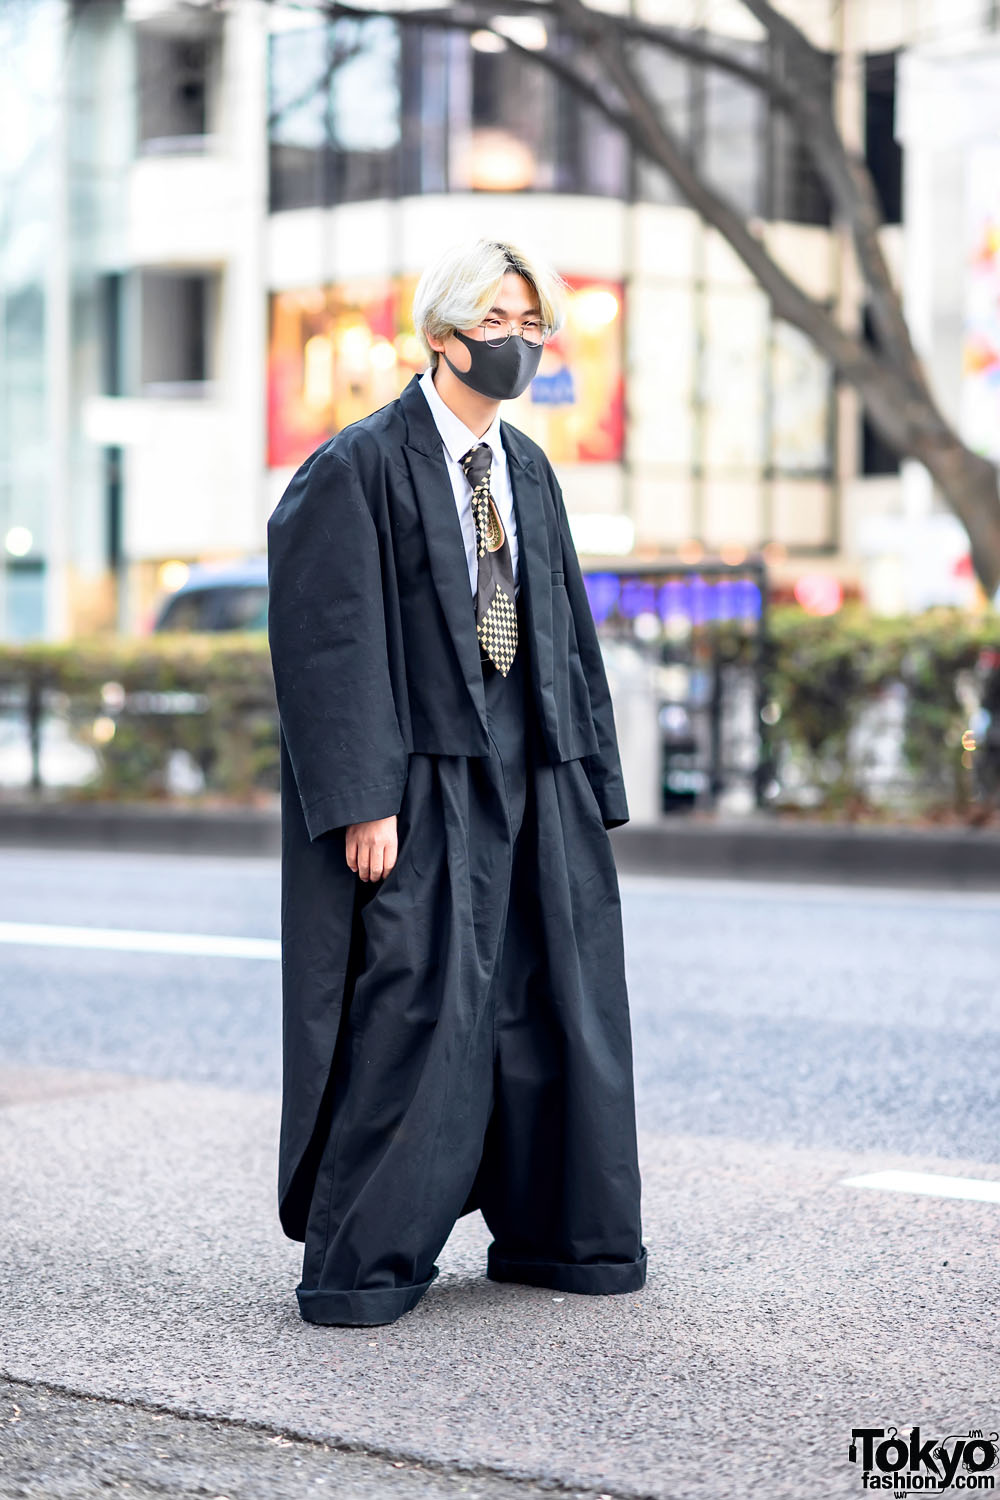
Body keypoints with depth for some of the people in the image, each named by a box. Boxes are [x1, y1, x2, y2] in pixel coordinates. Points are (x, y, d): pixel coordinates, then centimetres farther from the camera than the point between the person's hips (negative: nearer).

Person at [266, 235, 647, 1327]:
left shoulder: (529, 470, 15)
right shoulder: (359, 468, -6)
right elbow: (329, 643, -12)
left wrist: (591, 783, 11)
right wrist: (363, 801, -19)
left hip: (533, 779, 7)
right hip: (421, 782, -7)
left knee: (558, 996, 9)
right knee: (412, 1007, -8)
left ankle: (552, 1232, 23)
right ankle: (363, 1259, 3)